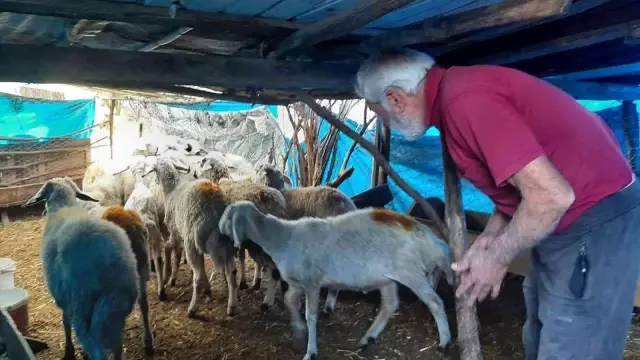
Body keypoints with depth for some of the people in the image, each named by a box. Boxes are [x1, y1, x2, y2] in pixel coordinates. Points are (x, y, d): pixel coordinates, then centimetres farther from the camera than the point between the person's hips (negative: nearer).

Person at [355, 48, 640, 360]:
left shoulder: (463, 99, -26)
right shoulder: (456, 91, 7)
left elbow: (551, 195, -28)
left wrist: (497, 257, -13)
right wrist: (490, 237, 4)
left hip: (596, 219, -10)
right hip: (570, 217, 10)